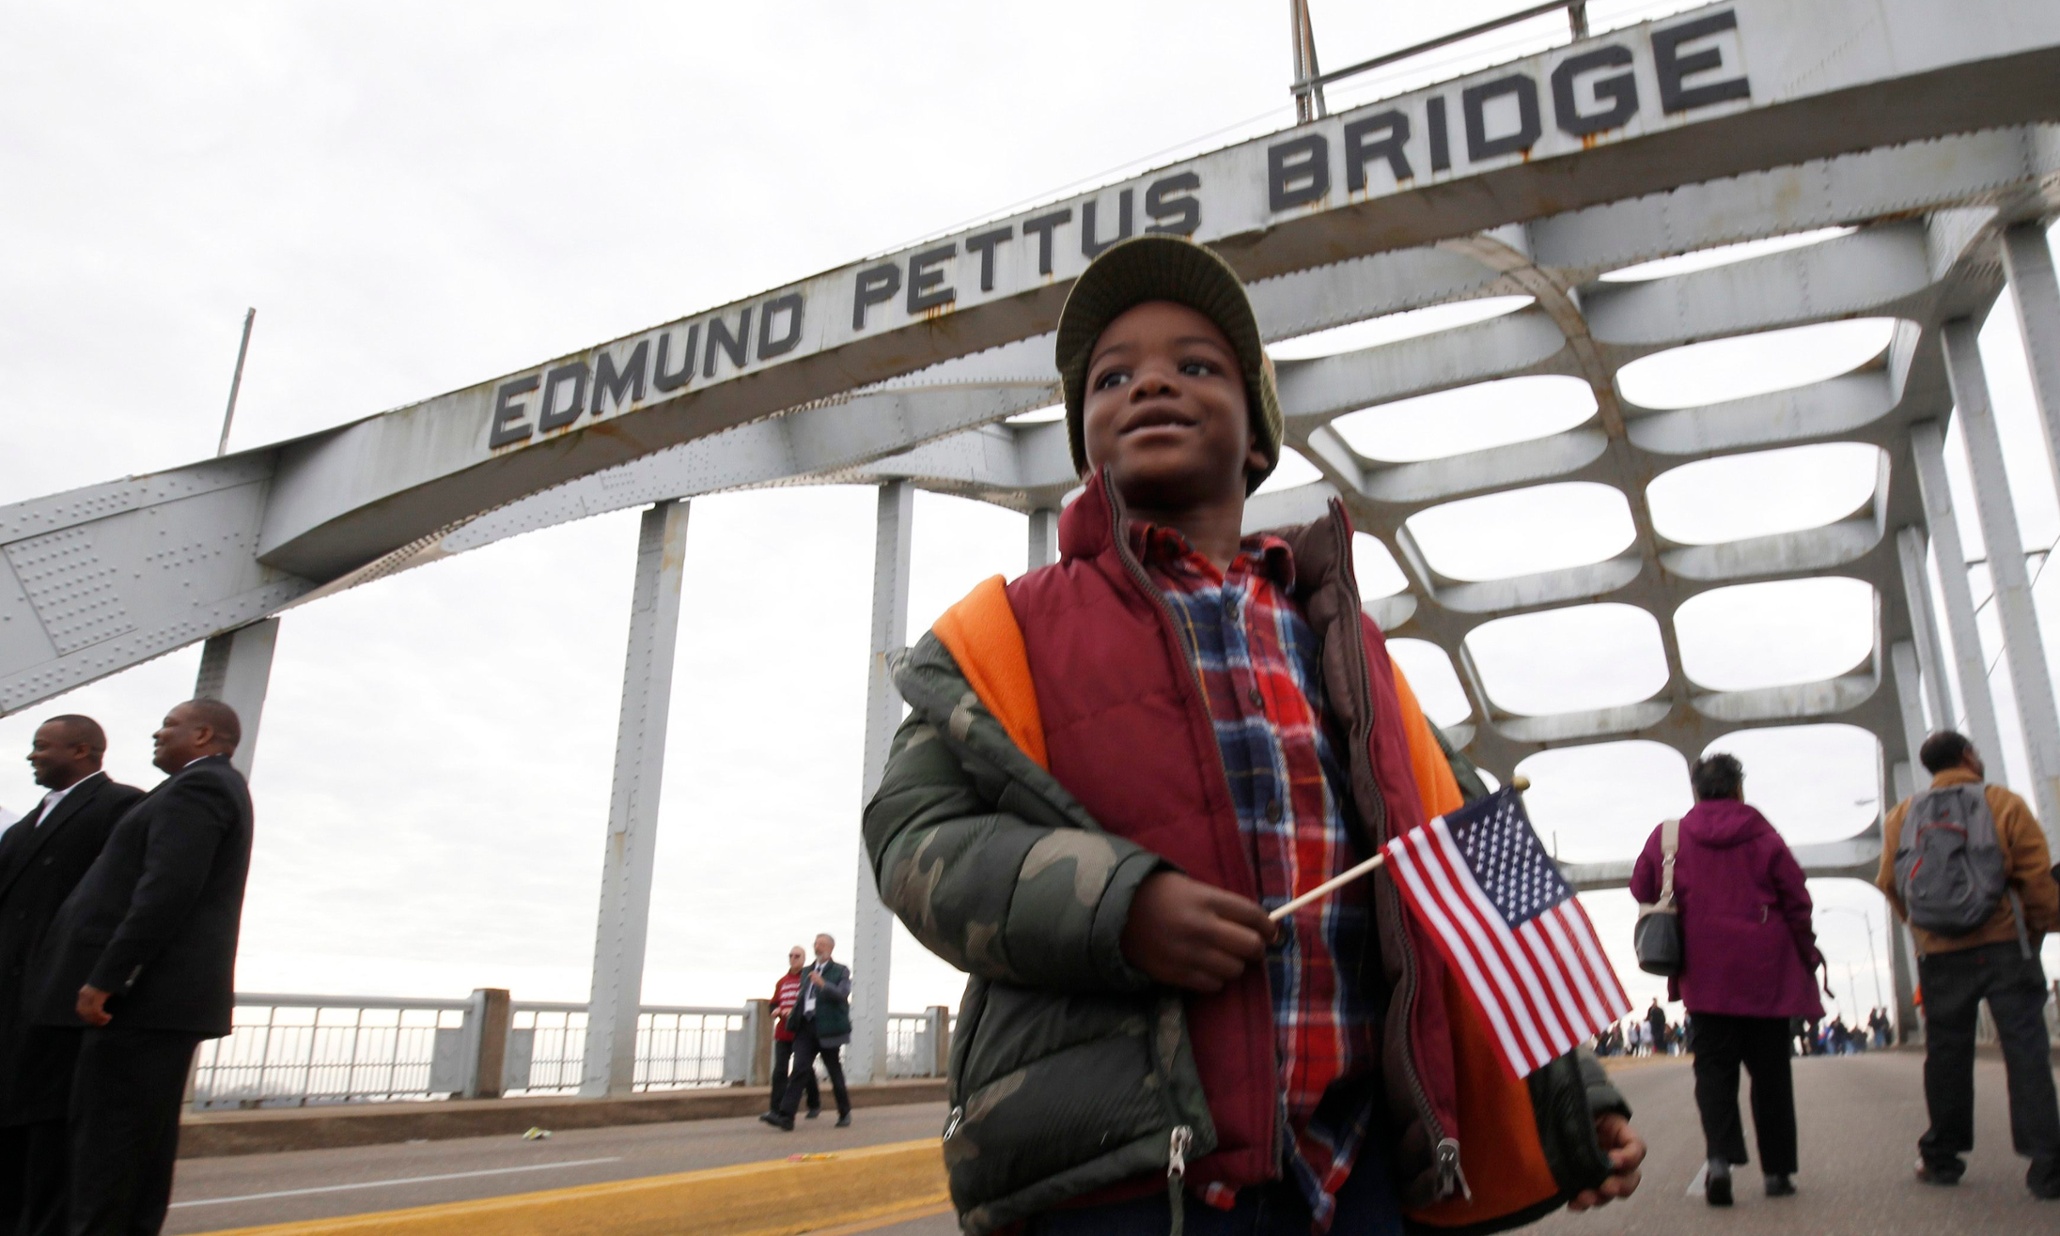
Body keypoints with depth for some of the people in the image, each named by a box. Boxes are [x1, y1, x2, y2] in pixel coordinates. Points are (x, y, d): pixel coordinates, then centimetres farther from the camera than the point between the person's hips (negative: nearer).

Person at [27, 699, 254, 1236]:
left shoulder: (197, 785, -12)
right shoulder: (214, 788, 22)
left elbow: (167, 890, -22)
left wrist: (104, 977, -21)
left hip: (148, 990, -10)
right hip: (168, 993, 10)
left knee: (106, 1130, -6)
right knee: (144, 1133, 11)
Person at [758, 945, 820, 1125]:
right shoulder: (782, 981, 13)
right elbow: (774, 1003, 20)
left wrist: (796, 1011, -21)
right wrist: (775, 1010, -3)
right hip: (783, 1033, 4)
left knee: (804, 1070, 10)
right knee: (779, 1071, -6)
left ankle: (814, 1104, 29)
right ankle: (775, 1111, -8)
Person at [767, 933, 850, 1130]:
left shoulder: (841, 971, 2)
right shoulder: (807, 972, 18)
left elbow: (842, 995, -14)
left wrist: (823, 984, -28)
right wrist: (793, 1014, 14)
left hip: (827, 1027, -3)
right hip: (806, 1026, 4)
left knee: (834, 1071, 6)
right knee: (800, 1068, -10)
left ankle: (844, 1113, 23)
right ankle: (786, 1117, -17)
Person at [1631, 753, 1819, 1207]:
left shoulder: (1668, 836, 0)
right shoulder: (1765, 837, -2)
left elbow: (1642, 889, 6)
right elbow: (1797, 904, -1)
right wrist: (1807, 959, 10)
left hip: (1705, 974, 0)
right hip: (1766, 972, 0)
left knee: (1713, 1066, 4)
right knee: (1769, 1069, 10)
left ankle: (1720, 1156, -15)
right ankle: (1776, 1170, 16)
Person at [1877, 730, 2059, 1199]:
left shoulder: (1901, 816, 6)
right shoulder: (2004, 804, -2)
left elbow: (1890, 884, 6)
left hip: (1939, 954, 2)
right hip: (2005, 946, -2)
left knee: (1946, 1053, 9)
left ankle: (1941, 1158, 15)